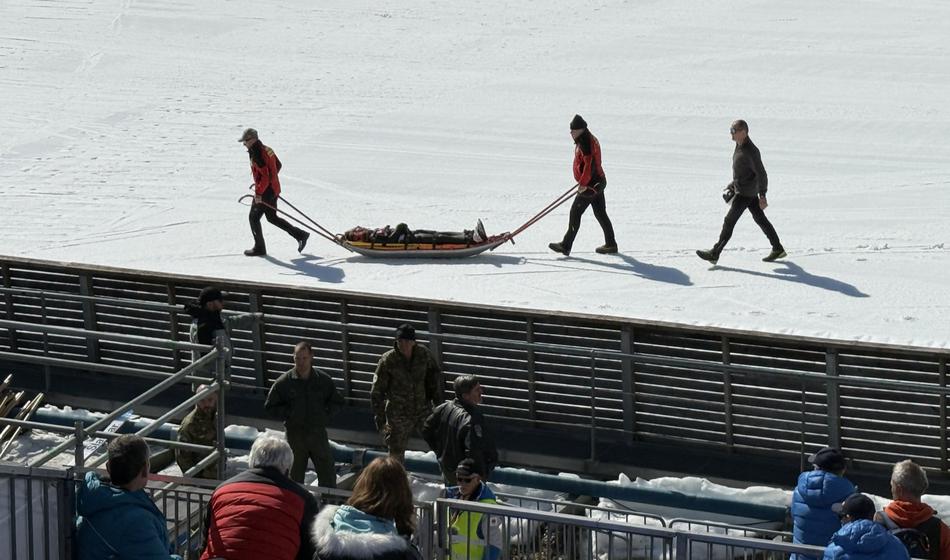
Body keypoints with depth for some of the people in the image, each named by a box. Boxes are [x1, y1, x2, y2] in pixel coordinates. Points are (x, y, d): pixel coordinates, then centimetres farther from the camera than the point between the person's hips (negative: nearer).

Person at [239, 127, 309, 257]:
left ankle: (259, 248, 11)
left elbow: (265, 177, -27)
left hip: (265, 192, -10)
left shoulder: (257, 155, -22)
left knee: (254, 217, 3)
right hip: (274, 189, 10)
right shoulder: (267, 150, 8)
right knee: (272, 217, 20)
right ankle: (300, 235, 20)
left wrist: (259, 192, -25)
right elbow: (278, 165, 21)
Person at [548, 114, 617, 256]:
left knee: (575, 213, -7)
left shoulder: (585, 143, -19)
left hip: (591, 184, -11)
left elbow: (589, 164, -26)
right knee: (600, 213, 15)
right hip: (597, 182, 11)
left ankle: (566, 246, -5)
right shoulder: (590, 139, 14)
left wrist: (583, 184, -25)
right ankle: (611, 244, 20)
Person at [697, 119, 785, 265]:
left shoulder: (751, 151, -23)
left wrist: (762, 196, -23)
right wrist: (732, 186, 22)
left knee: (729, 221, -6)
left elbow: (761, 174, -22)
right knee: (760, 219, 15)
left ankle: (714, 254, -1)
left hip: (745, 193, -10)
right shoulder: (739, 145, 7)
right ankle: (778, 249, 23)